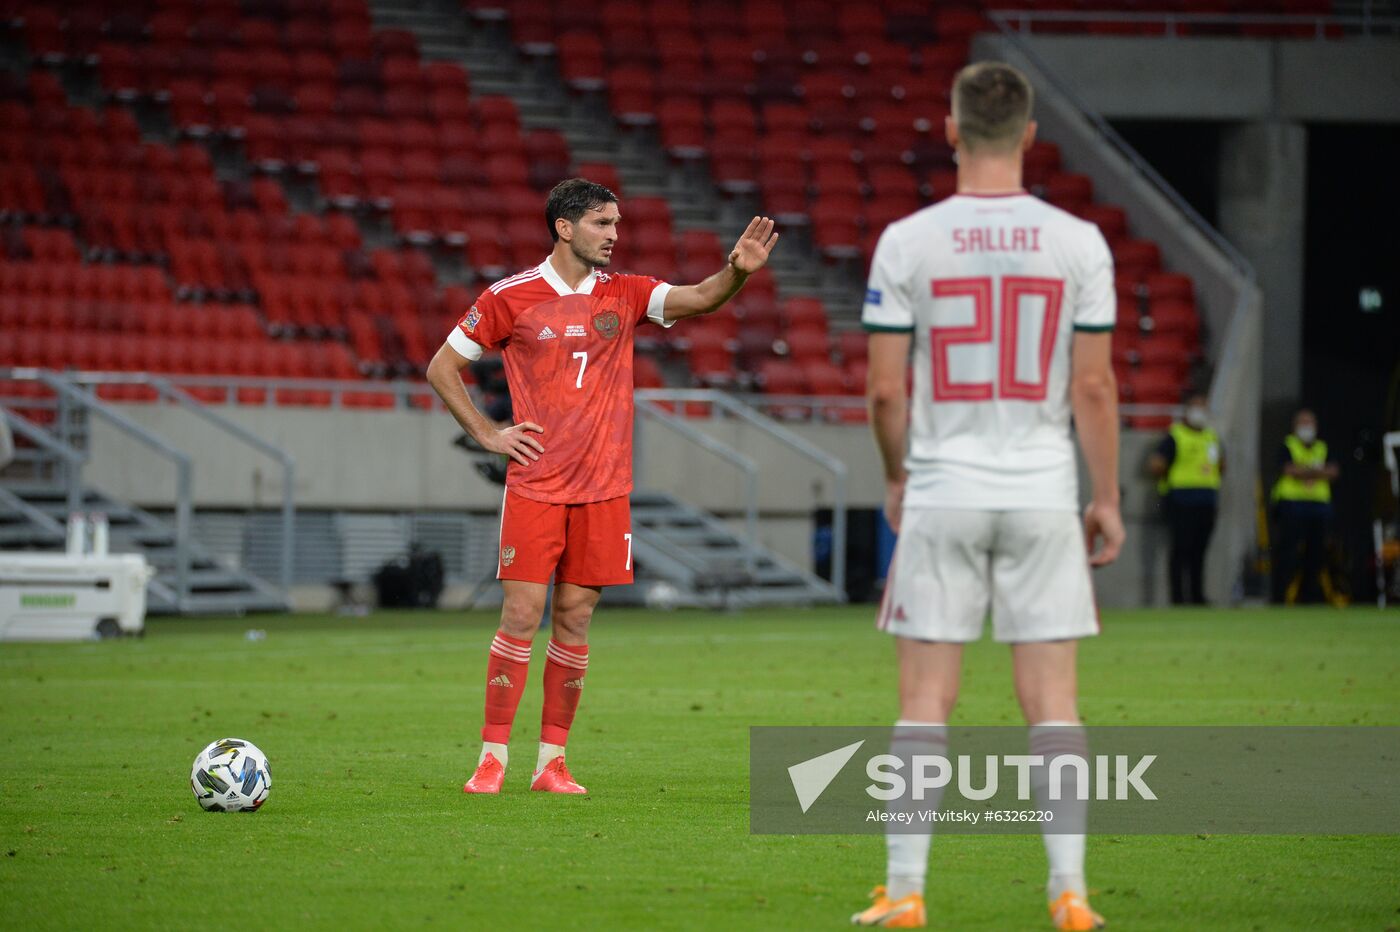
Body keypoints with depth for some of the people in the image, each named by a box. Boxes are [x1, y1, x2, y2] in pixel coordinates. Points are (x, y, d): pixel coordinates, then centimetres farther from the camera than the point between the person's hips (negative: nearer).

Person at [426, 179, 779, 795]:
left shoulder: (625, 295, 8)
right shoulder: (511, 297, -1)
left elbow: (698, 299, -6)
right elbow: (442, 367, 6)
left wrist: (737, 272, -26)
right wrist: (486, 434, -1)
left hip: (604, 489, 3)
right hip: (535, 486, -3)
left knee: (575, 621, 5)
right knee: (522, 616, -7)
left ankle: (552, 761, 10)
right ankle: (492, 759, -2)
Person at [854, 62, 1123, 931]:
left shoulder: (908, 242, -5)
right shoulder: (1077, 242, -3)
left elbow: (885, 389, -2)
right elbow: (1095, 386, -1)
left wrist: (897, 477, 15)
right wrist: (1108, 499, 9)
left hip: (942, 495, -1)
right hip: (1043, 497, 1)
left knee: (926, 699, 5)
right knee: (1053, 700, 5)